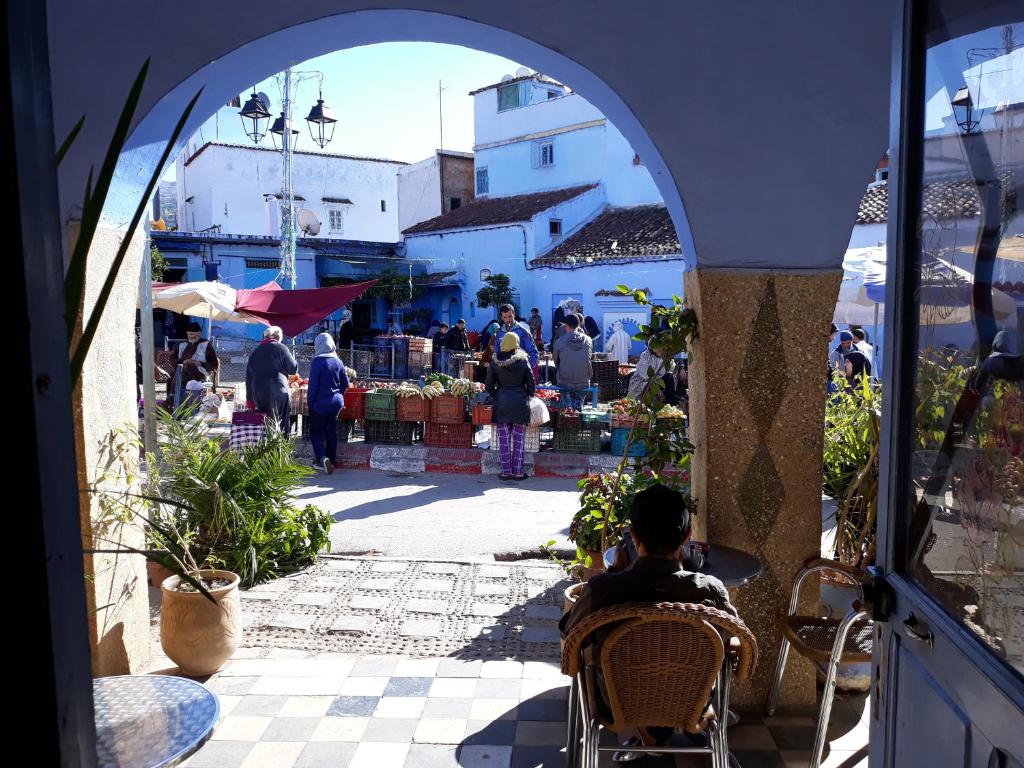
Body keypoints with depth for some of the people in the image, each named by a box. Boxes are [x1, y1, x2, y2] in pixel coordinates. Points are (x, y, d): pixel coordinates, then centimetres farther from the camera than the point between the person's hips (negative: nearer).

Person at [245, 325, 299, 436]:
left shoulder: (255, 352, 14)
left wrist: (250, 397, 18)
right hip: (277, 393, -5)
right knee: (279, 423, -3)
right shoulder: (281, 348, -2)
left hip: (258, 393, 5)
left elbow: (248, 376, 15)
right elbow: (293, 369, -2)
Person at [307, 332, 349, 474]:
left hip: (320, 404, -5)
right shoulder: (337, 361, 3)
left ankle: (323, 458, -17)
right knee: (331, 432, 14)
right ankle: (332, 461, 20)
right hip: (336, 403, 6)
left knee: (316, 433, 3)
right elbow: (345, 383, 9)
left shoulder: (317, 361, -15)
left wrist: (310, 403, -6)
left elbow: (313, 385, -15)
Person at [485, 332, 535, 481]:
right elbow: (531, 384, 2)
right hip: (520, 402, 0)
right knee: (519, 439, 6)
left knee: (504, 439, 7)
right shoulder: (523, 361, -3)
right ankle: (517, 472, 8)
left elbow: (489, 386, 3)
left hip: (501, 403, 1)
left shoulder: (494, 362, -1)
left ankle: (506, 472, 8)